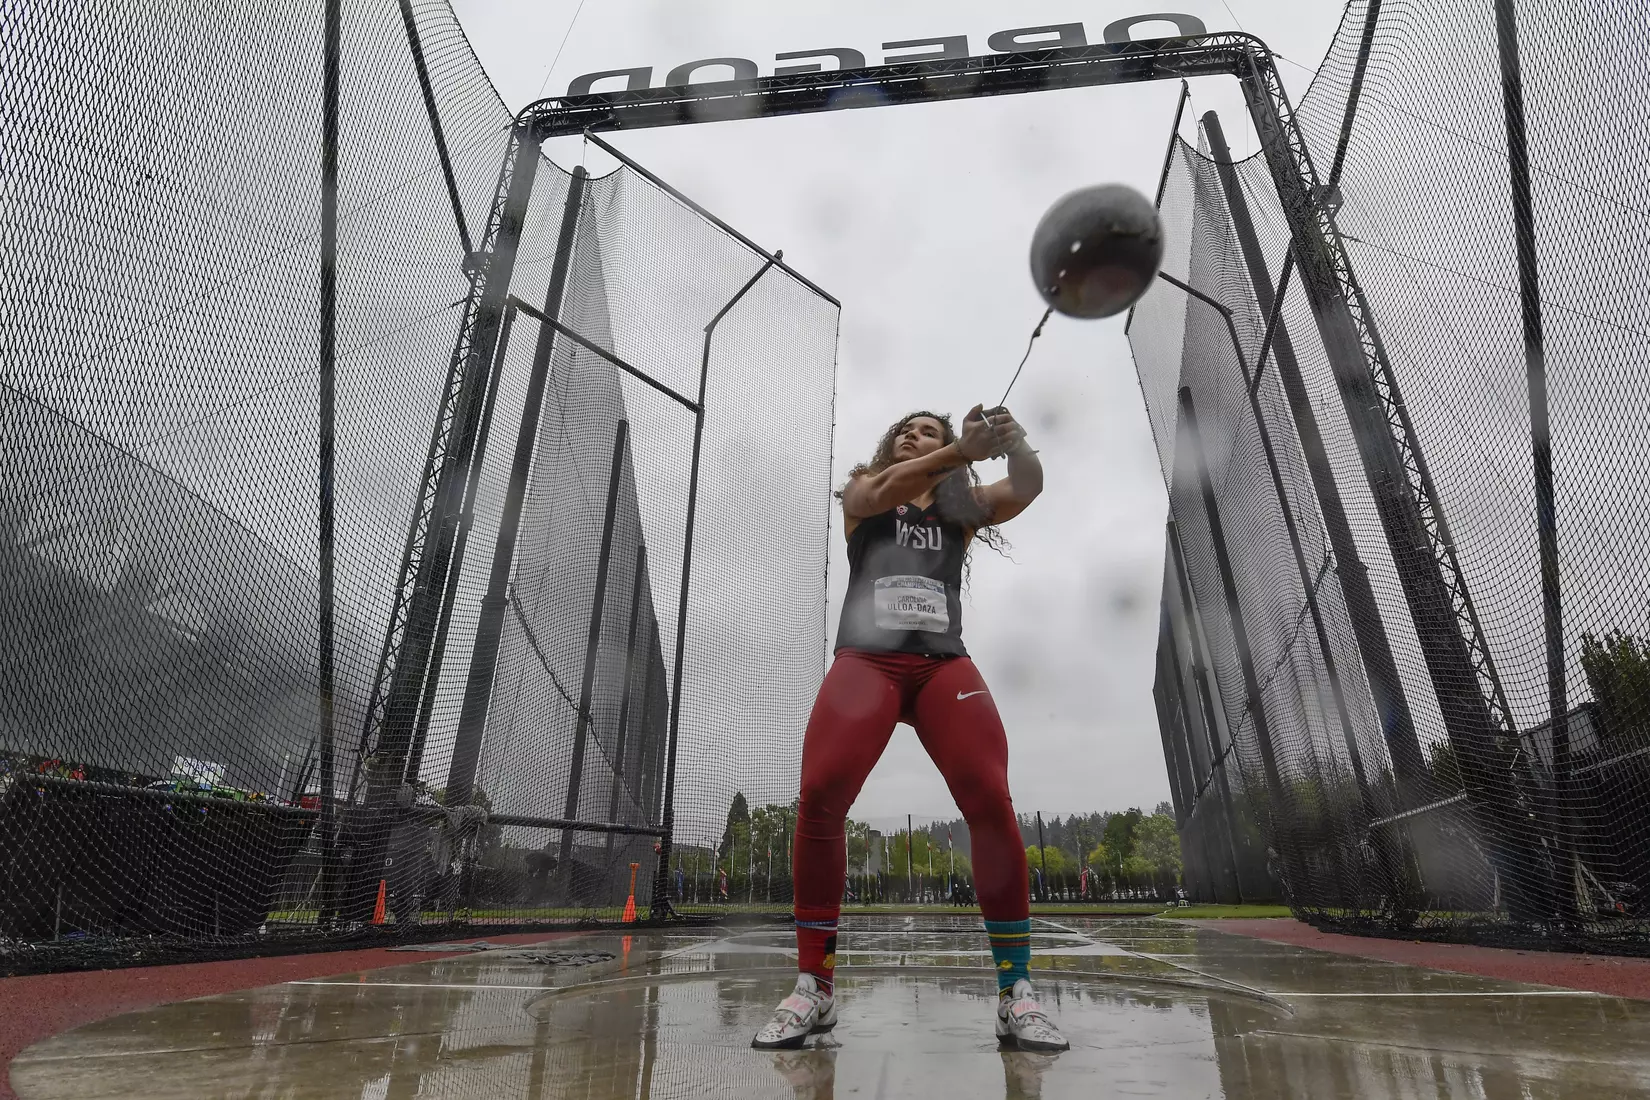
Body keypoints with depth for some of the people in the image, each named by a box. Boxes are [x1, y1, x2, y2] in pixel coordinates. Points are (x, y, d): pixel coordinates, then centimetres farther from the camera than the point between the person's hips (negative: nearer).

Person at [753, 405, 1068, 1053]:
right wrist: (961, 451, -23)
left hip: (943, 664, 1)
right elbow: (881, 493, -7)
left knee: (990, 801, -18)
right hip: (867, 659, 0)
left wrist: (1014, 443, -22)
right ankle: (814, 988, -5)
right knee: (818, 797, -18)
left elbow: (1026, 489, 1)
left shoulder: (962, 508, 20)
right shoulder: (861, 492, 18)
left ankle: (1015, 994, -5)